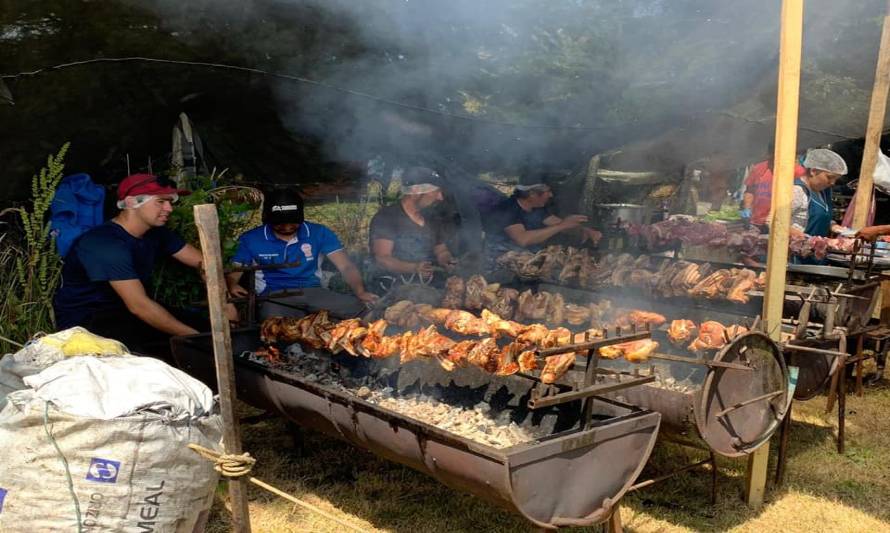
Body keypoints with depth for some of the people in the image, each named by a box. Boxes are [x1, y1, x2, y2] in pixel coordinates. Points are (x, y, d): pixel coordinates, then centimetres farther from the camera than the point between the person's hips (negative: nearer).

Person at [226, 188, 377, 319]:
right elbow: (233, 273, 10)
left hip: (313, 292, 2)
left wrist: (360, 292, -20)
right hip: (274, 297, -2)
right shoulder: (251, 239, 7)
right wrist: (232, 285, -18)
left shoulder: (319, 233, 8)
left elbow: (346, 266, 1)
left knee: (358, 307, -28)